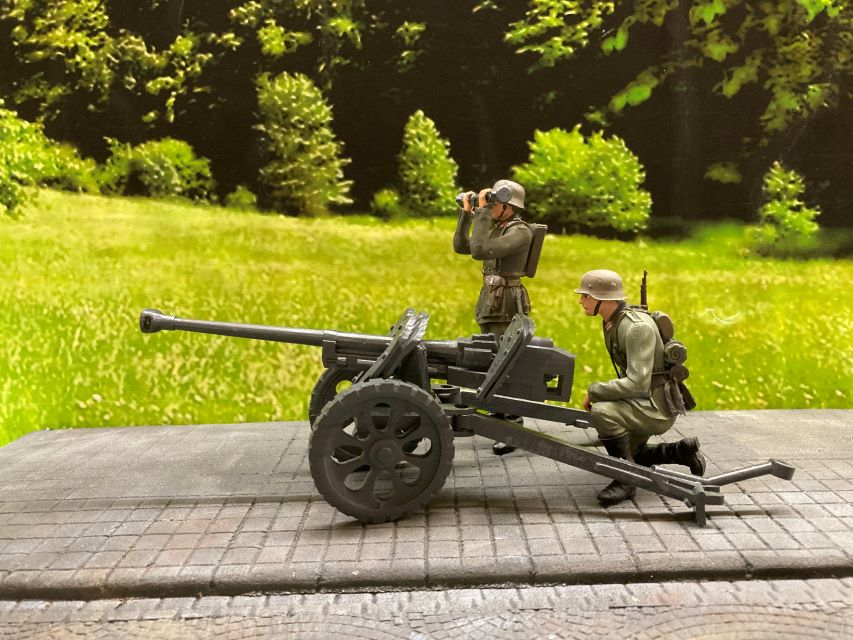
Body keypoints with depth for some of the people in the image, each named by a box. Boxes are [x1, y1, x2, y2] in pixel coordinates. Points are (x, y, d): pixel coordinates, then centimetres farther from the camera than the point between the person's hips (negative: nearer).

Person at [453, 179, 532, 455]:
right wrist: (467, 212, 6)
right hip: (490, 301, 9)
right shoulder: (498, 229, 13)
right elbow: (460, 246, 14)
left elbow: (479, 251, -27)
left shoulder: (520, 232, -16)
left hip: (507, 304, -9)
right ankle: (499, 414, 30)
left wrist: (482, 212, -21)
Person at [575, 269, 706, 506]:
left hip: (658, 406, -10)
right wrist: (602, 394, 13)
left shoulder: (637, 327, -27)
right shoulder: (611, 321, 4)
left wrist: (594, 391, -22)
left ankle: (626, 480, -16)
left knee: (602, 413, -33)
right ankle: (683, 452, 27)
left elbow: (637, 383, -33)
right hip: (642, 401, 10)